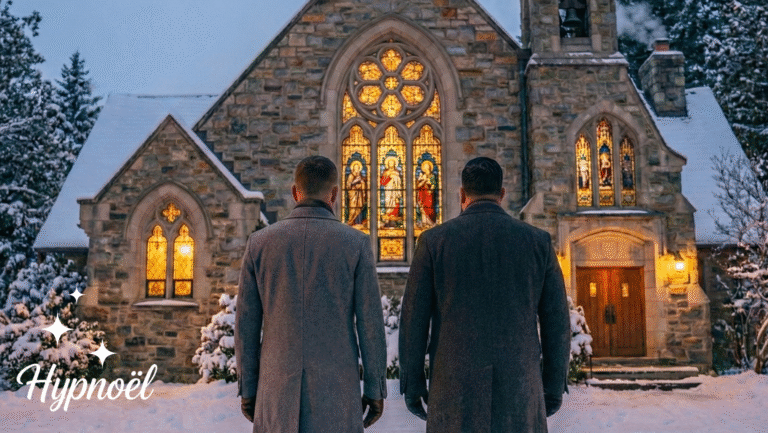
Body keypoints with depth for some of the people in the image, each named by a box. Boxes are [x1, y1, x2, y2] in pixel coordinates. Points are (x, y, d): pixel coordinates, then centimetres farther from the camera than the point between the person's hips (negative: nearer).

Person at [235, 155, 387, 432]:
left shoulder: (260, 242, 0)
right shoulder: (356, 244, -6)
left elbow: (246, 325, 2)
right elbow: (370, 324, -6)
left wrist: (247, 389, 11)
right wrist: (376, 389, 4)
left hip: (280, 389, 2)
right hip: (335, 387, -2)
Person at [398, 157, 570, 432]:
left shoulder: (433, 241, -2)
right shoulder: (538, 242, 2)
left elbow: (414, 319, -1)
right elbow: (556, 321, 4)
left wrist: (412, 384, 8)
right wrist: (554, 386, 13)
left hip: (455, 386, -1)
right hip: (519, 385, 1)